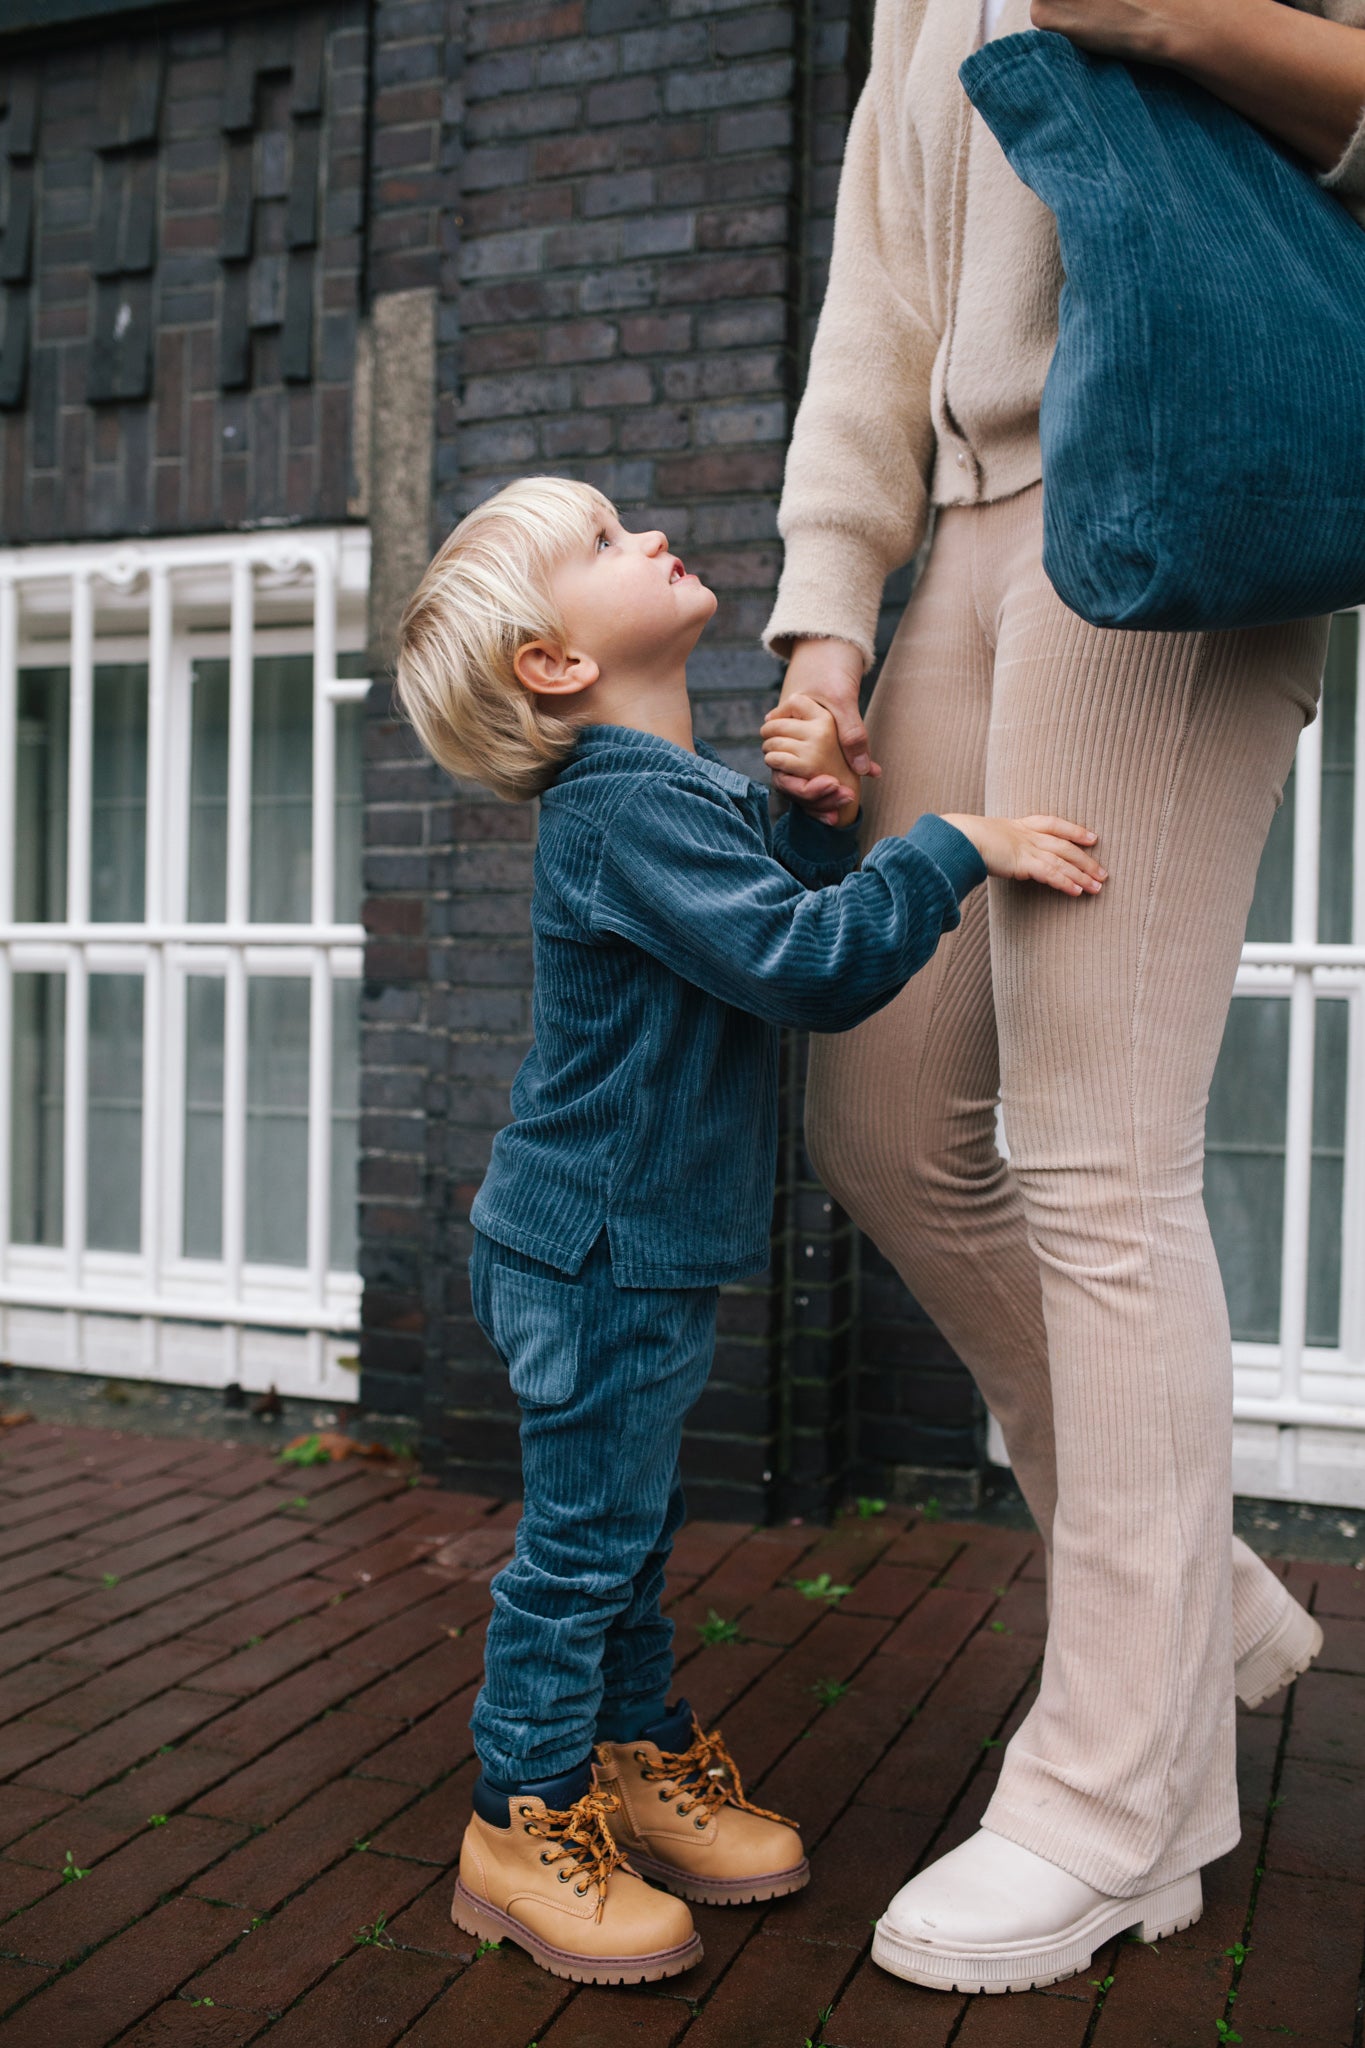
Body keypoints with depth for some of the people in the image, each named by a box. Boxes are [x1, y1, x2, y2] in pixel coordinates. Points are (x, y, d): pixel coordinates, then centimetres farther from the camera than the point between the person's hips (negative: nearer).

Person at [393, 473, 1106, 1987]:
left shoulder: (679, 788, 11)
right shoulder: (626, 810, -22)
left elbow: (788, 904, 17)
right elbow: (809, 964, -28)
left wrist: (819, 814, 0)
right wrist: (956, 847, -21)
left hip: (638, 1249, 10)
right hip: (595, 1252, -10)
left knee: (626, 1525, 20)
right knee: (582, 1538, 2)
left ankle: (639, 1762, 36)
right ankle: (523, 1825, 19)